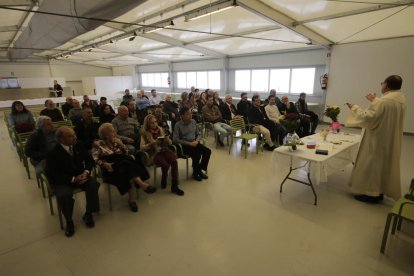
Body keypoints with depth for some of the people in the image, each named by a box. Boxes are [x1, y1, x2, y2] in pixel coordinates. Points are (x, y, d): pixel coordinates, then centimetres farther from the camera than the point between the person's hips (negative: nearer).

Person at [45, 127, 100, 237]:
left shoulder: (78, 146, -5)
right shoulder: (53, 153, -18)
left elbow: (89, 159, 5)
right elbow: (53, 175, -17)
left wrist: (86, 172, -15)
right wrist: (73, 179, -25)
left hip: (80, 175, 4)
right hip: (62, 181, -3)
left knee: (93, 184, -24)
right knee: (64, 195, -32)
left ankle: (88, 214, -3)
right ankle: (69, 221, -4)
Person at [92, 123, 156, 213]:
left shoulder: (116, 141, 17)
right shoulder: (98, 144, 6)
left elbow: (126, 153, 14)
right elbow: (95, 159, -3)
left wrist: (121, 144, -2)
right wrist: (105, 164, -19)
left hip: (123, 164, 4)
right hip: (110, 169, -4)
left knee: (129, 175, -32)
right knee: (126, 164, -35)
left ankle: (132, 199, -31)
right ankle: (143, 185, -41)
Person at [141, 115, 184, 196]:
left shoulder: (161, 129, 12)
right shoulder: (145, 133, 2)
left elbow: (170, 143, 13)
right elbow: (142, 147, -6)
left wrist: (167, 139, -10)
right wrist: (152, 143, -19)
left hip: (164, 150, 3)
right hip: (154, 153, -3)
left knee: (174, 161, -27)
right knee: (165, 164, -31)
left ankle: (174, 186, -20)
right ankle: (164, 179, 5)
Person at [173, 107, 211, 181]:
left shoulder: (193, 122, 5)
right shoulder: (178, 125, -10)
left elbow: (198, 134, 13)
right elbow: (176, 139, -15)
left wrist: (196, 141, -10)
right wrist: (189, 143, -19)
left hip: (194, 143, 6)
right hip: (184, 145, -5)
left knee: (208, 151, -15)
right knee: (196, 154, -29)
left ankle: (200, 169, 2)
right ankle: (195, 173, -4)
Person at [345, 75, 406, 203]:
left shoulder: (384, 101, -26)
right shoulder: (401, 98, 4)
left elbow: (367, 117, -25)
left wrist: (354, 108, -13)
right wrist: (375, 100, 23)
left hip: (379, 139, -9)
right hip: (391, 140, 9)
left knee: (373, 164, 3)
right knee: (385, 163, 18)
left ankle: (371, 194, 13)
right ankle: (380, 191, 30)